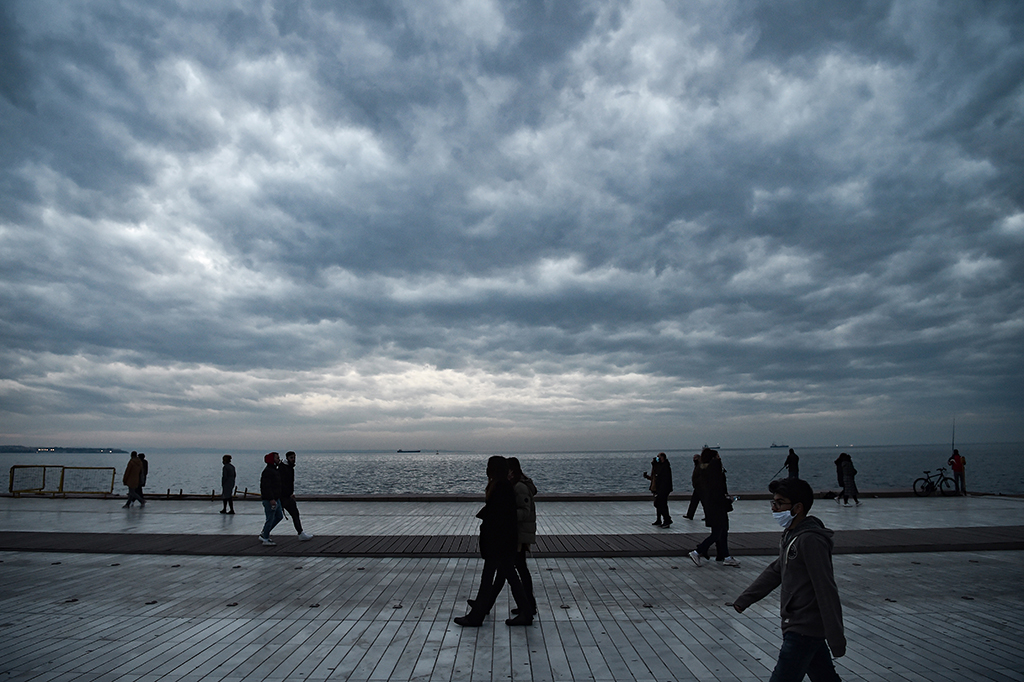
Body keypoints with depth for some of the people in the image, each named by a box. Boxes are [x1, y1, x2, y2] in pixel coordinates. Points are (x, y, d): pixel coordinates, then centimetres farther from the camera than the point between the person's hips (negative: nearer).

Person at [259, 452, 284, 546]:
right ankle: (265, 539, 10)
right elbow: (266, 486, -24)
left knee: (279, 516, 15)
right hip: (269, 500, -10)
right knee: (270, 519, -2)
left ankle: (263, 534, 24)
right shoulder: (267, 471, -17)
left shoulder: (275, 470, 15)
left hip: (276, 498, 10)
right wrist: (271, 499, -27)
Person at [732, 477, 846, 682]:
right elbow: (775, 571, 19)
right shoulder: (791, 535, 10)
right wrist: (744, 600, 15)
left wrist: (836, 640, -19)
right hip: (798, 626, 10)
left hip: (803, 630, -9)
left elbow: (827, 591, -21)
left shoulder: (810, 540, -21)